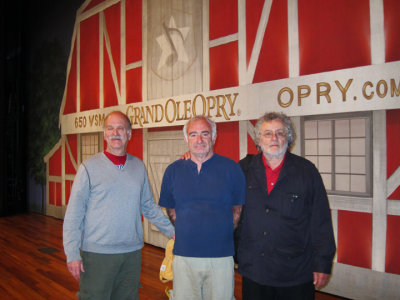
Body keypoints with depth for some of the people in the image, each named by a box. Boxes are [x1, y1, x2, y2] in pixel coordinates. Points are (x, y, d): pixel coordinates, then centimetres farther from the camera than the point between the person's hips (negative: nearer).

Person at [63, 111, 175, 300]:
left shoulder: (138, 166, 7)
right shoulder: (89, 167, -5)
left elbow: (148, 206, 14)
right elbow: (73, 215, -6)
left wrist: (172, 231, 11)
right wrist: (72, 253, -11)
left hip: (132, 253, 4)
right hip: (97, 254, -3)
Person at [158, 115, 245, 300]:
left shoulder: (231, 168, -1)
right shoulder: (173, 170, 4)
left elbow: (238, 209, 6)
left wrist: (222, 234, 3)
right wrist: (188, 232, 8)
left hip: (221, 256, -1)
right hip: (184, 256, 2)